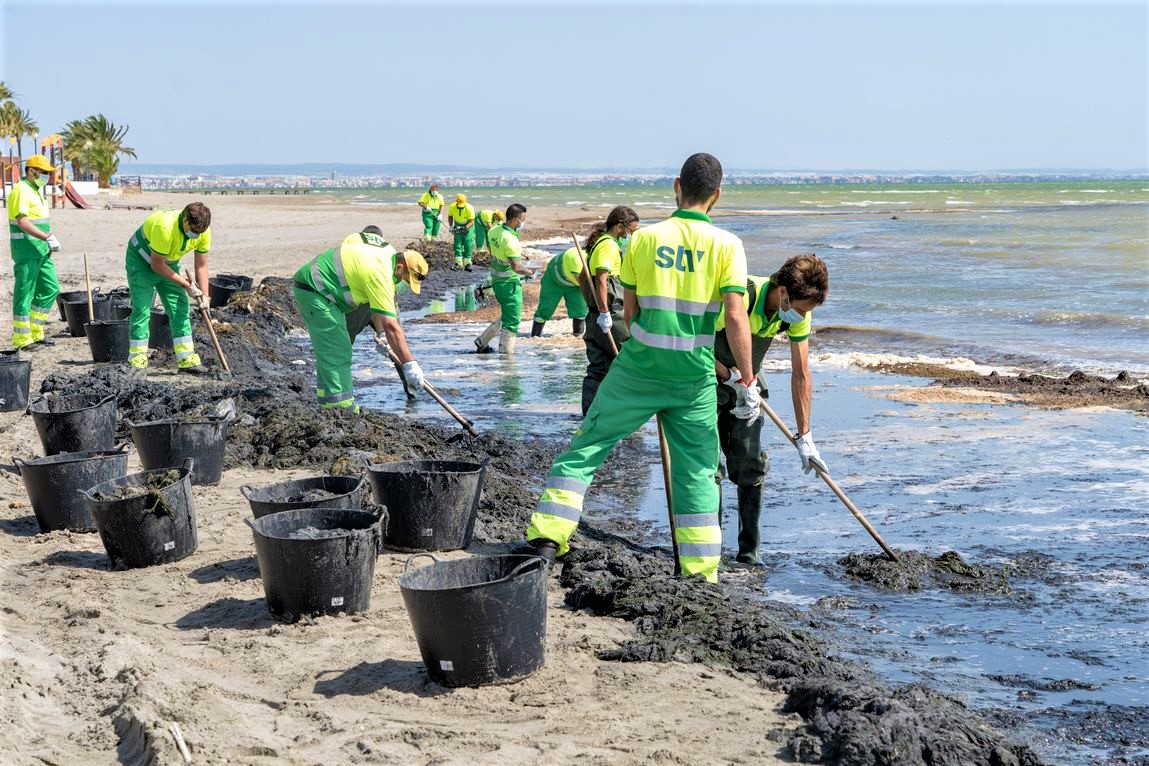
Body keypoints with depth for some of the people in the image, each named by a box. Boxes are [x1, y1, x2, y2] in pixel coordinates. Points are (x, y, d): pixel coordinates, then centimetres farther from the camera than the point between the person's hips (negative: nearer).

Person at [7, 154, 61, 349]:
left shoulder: (36, 191, 18)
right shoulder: (21, 190, -13)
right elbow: (22, 222, -23)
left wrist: (50, 241, 14)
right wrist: (46, 237, -29)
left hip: (41, 251, 10)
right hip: (26, 251, -10)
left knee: (50, 289, 12)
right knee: (24, 294, -4)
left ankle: (35, 333, 19)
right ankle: (22, 339, 2)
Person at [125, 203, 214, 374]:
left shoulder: (203, 231, -18)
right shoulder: (165, 227, -38)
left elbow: (201, 266, -8)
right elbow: (157, 265, -29)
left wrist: (204, 296, -14)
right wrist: (185, 284, -26)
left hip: (169, 263, 6)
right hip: (141, 260, -6)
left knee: (180, 308, 0)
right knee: (142, 309, -12)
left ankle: (186, 359, 2)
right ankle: (137, 362, -8)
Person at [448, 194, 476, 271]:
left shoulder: (469, 208, -28)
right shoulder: (452, 207, -18)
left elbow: (472, 222, -25)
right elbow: (450, 216, 2)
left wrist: (465, 228, -41)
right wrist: (451, 226, -9)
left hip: (468, 226, -3)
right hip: (458, 226, 3)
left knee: (468, 245, -7)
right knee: (457, 244, -5)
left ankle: (467, 264, 0)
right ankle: (458, 263, -3)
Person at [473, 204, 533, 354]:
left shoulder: (494, 231, 2)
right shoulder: (511, 240, -24)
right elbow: (516, 267, -23)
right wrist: (529, 273, -5)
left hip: (496, 279, 9)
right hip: (509, 283, -9)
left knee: (506, 316, 23)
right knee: (512, 321, 2)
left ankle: (482, 342, 26)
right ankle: (506, 353, 7)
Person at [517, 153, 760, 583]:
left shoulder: (644, 238, 0)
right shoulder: (727, 245, -4)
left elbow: (630, 312, 7)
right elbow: (735, 316, -11)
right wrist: (747, 381, -6)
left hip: (637, 370, 0)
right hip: (695, 379, 0)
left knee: (586, 449, 10)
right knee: (697, 474, 9)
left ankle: (546, 538, 4)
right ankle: (701, 576, 11)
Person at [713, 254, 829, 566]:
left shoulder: (798, 314, -13)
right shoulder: (741, 297, -33)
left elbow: (801, 375, -7)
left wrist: (804, 437, -6)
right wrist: (730, 377, -24)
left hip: (747, 381, 5)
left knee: (750, 463, -2)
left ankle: (748, 554, 4)